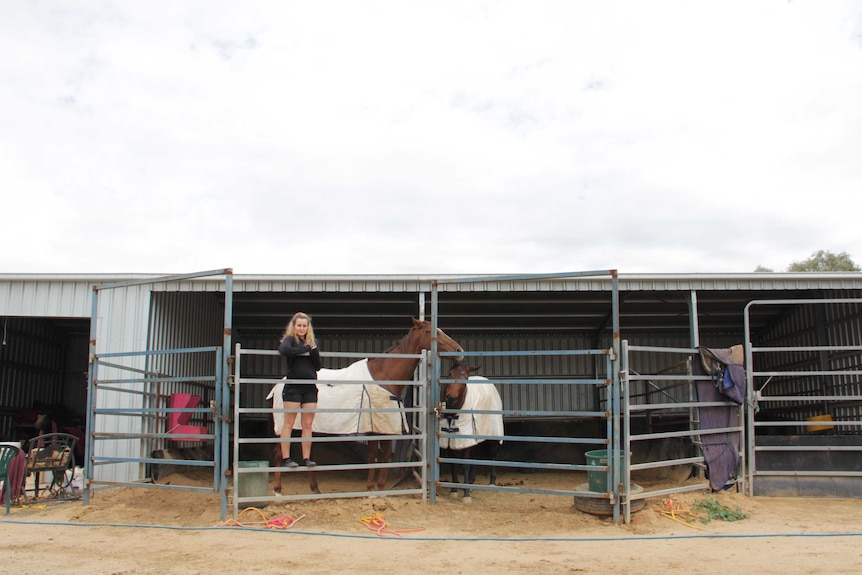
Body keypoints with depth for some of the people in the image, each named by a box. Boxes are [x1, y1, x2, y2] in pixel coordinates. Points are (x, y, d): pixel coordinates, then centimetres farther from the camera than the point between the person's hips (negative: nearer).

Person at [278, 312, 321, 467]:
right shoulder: (290, 339, -1)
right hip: (293, 387, -5)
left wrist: (314, 351, -8)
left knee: (307, 425, 5)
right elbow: (283, 350, -26)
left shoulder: (312, 342, 14)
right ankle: (286, 458, 2)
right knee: (289, 424, -1)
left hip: (310, 387, 5)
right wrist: (305, 349, -17)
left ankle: (306, 458, 8)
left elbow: (318, 366, 9)